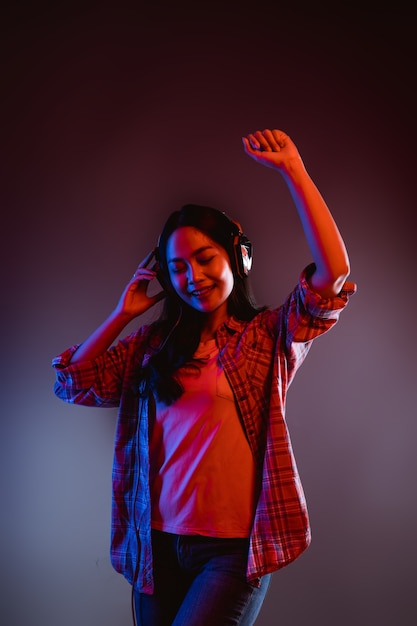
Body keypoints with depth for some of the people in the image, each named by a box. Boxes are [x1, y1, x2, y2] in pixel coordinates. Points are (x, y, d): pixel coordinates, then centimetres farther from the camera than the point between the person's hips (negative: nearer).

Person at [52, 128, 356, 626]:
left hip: (234, 548, -4)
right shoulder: (152, 346, 8)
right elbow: (72, 383, 6)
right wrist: (123, 313, 5)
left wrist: (293, 172, -19)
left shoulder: (270, 336, -2)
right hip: (158, 543, 4)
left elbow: (332, 276, -17)